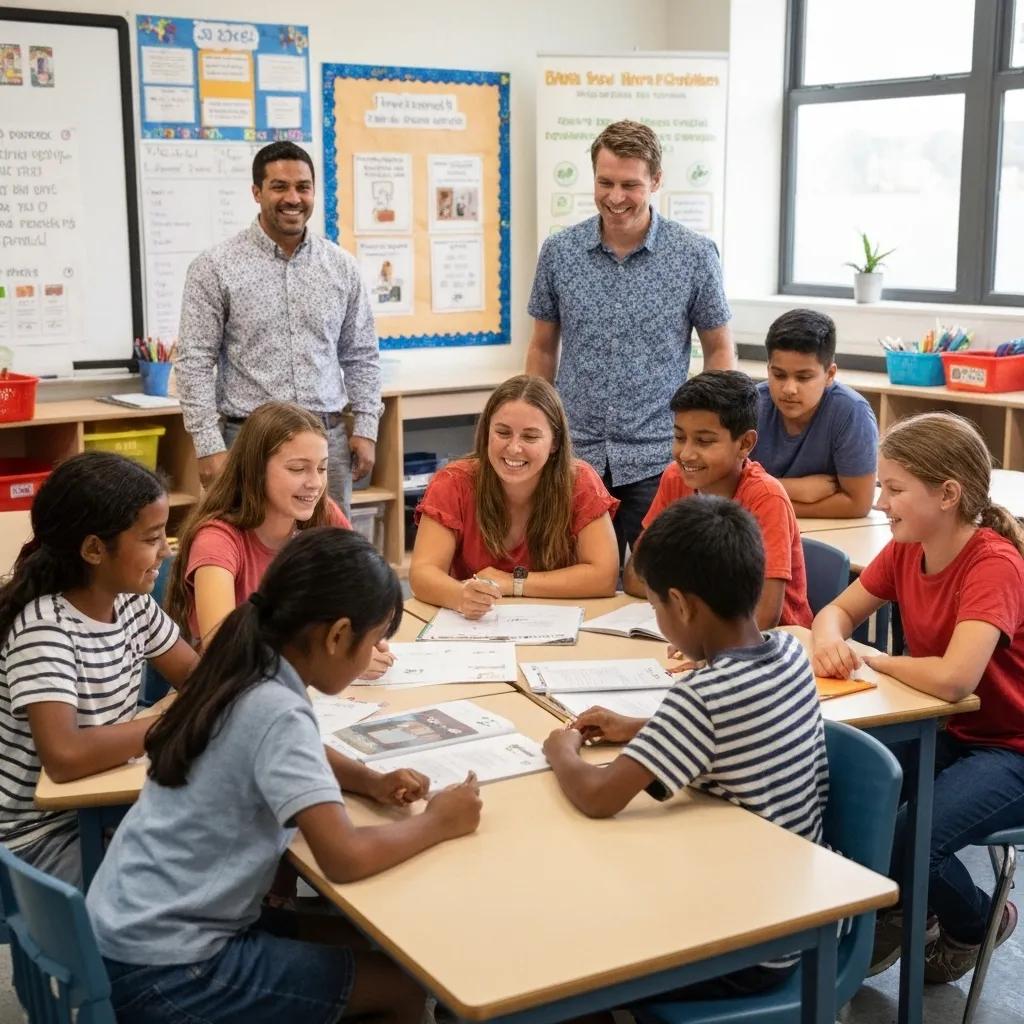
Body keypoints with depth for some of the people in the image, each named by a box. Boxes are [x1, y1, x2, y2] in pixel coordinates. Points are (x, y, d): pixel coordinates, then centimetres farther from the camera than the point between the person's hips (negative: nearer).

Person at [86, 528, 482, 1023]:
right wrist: (438, 822, -11)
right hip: (163, 974, -8)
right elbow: (345, 857, -28)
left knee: (358, 940, 20)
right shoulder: (275, 712, -23)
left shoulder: (243, 677, 2)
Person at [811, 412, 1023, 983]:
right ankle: (892, 912, 14)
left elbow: (953, 679, -38)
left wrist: (872, 661, -19)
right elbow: (840, 611, 10)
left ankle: (976, 924, 10)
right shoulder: (907, 549, -2)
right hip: (946, 731, 7)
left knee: (898, 842, -26)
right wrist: (829, 639, -15)